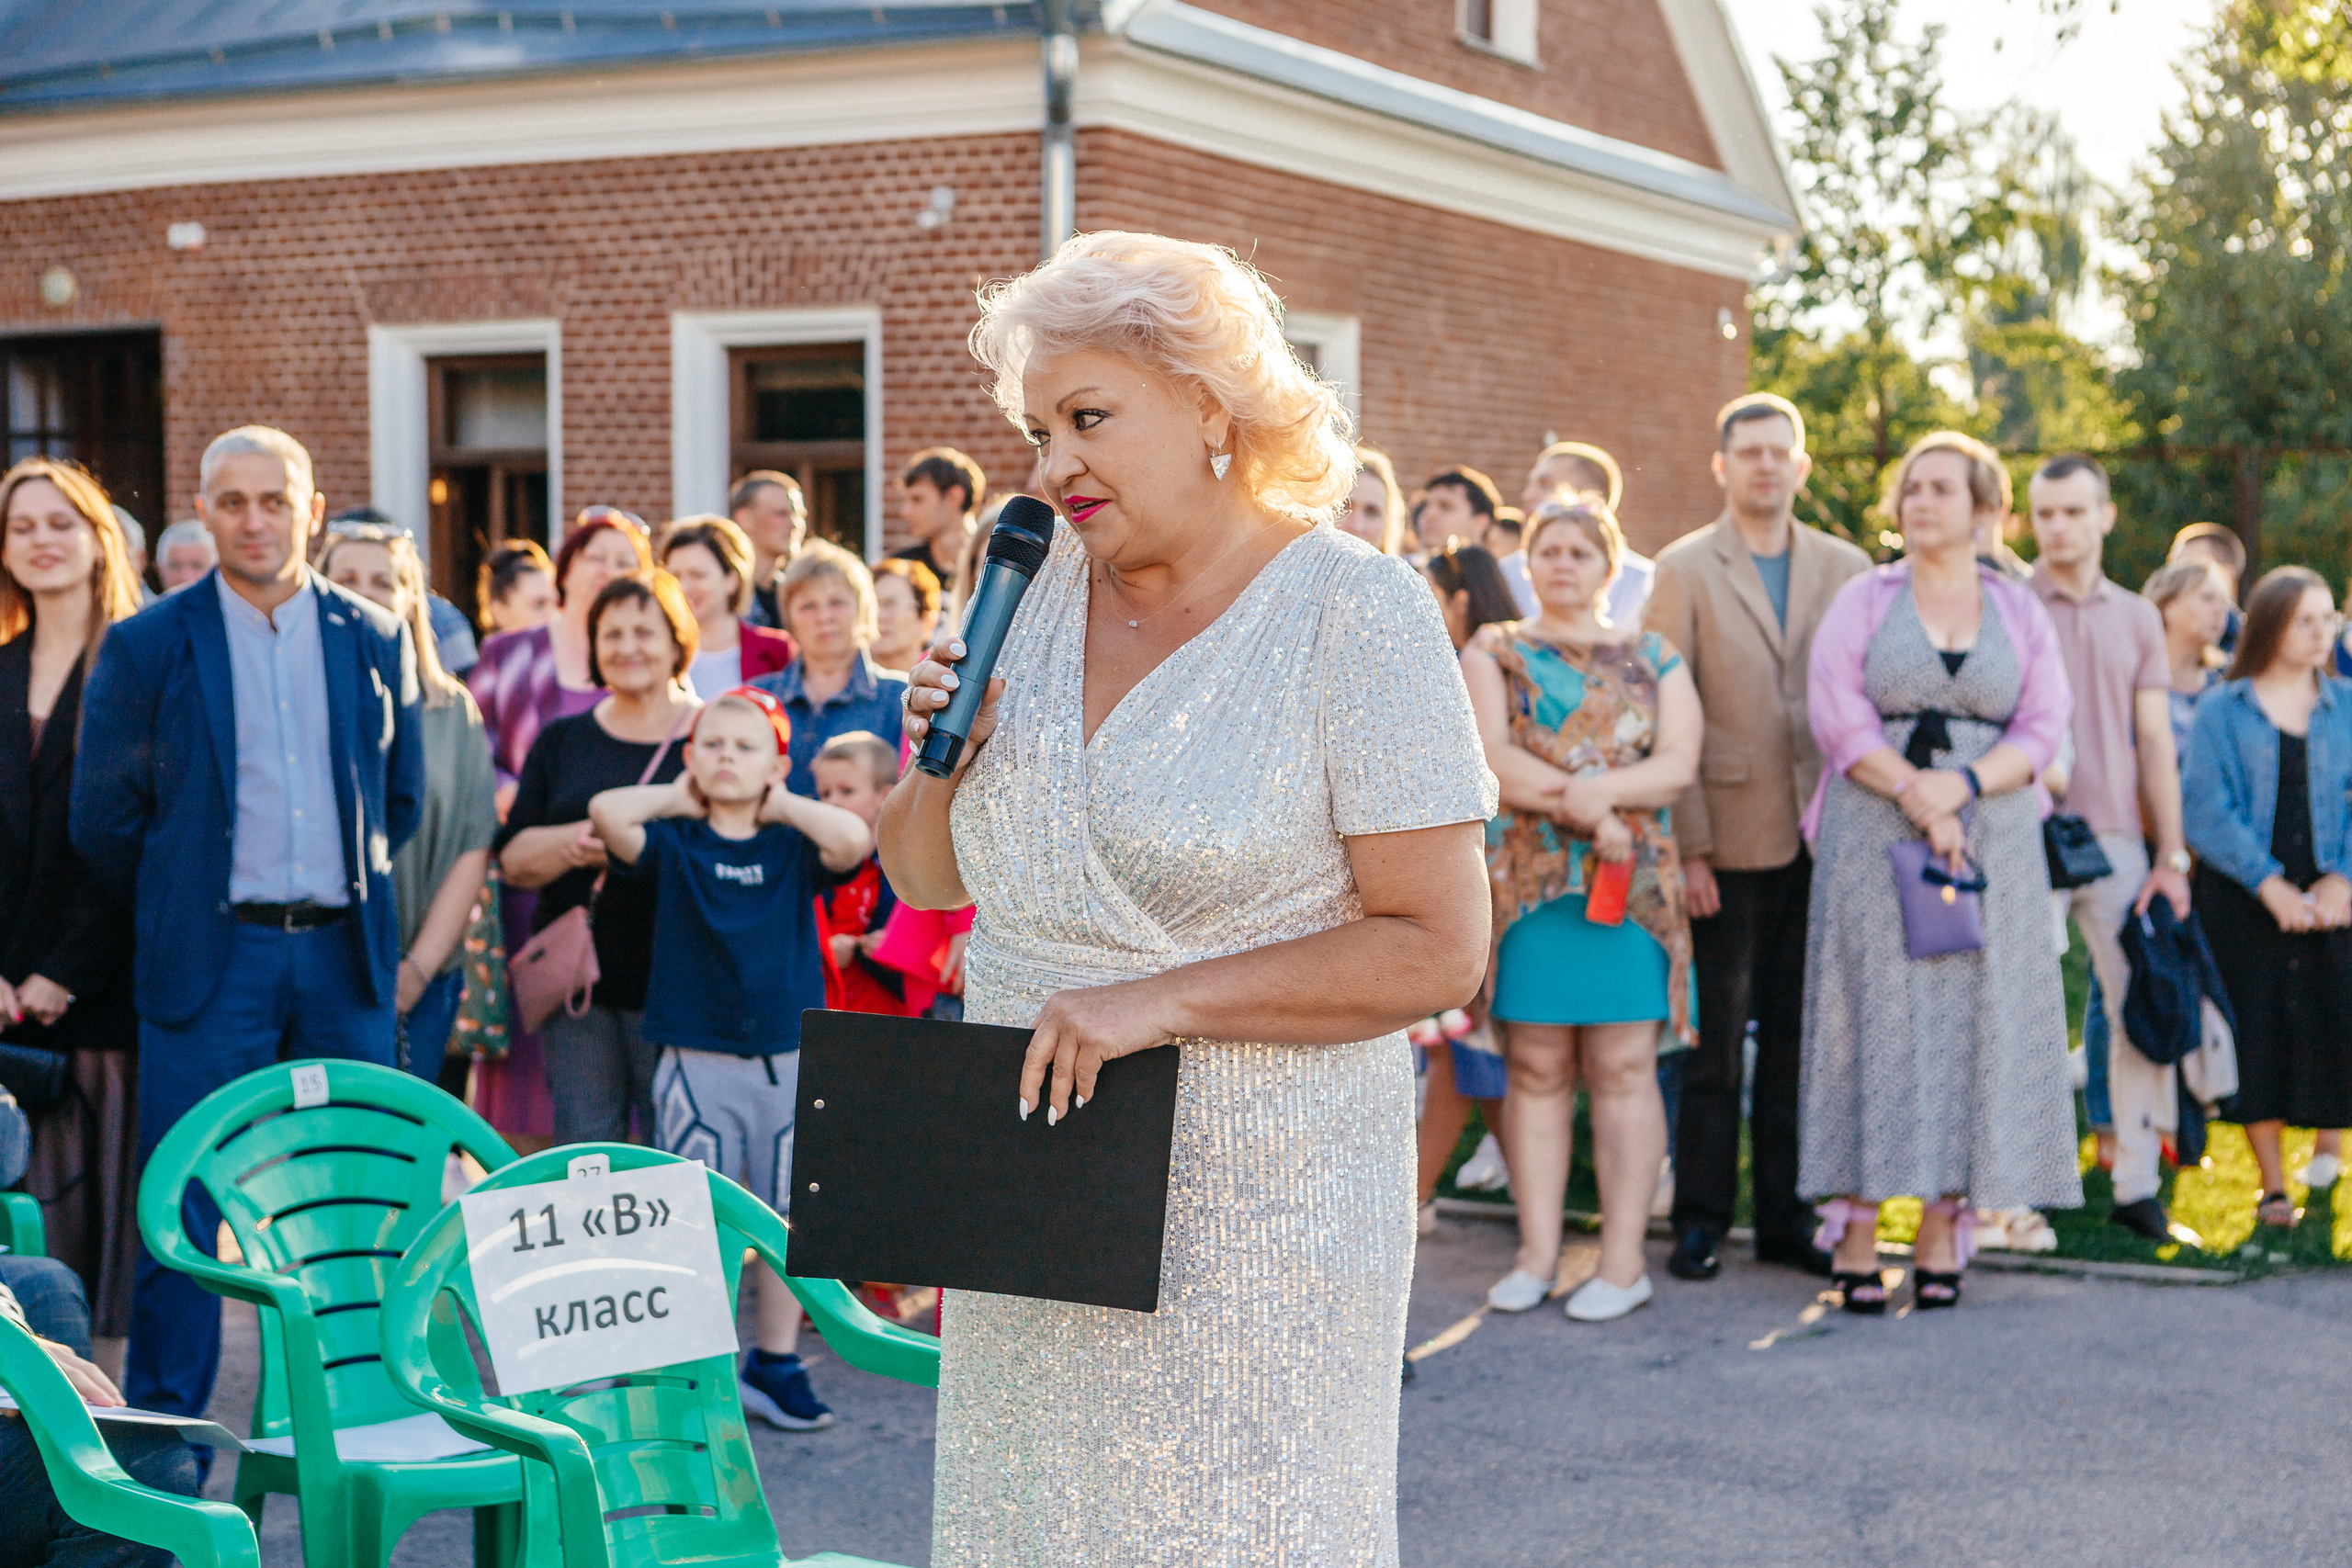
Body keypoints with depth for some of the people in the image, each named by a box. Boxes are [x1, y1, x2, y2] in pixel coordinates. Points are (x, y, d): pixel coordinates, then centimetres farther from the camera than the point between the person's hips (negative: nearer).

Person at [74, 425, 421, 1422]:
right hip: (212, 959, -3)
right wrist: (181, 912, 7)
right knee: (185, 1211, -2)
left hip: (344, 957, 3)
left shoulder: (375, 640, 8)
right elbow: (103, 819, 2)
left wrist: (349, 888, 11)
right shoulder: (146, 647, 0)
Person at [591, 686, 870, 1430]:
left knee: (789, 1221, 8)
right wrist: (678, 798, -2)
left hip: (789, 1061, 2)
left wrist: (781, 804, -5)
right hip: (697, 1064, -2)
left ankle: (776, 1364, 20)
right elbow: (606, 811, -16)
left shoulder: (793, 846, 4)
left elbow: (854, 838, -17)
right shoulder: (674, 843, 2)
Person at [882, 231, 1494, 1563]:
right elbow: (930, 878, 14)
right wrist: (937, 758, -7)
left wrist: (1162, 1003, -21)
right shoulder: (1039, 590, 6)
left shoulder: (1356, 614, -11)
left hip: (1257, 1201, -5)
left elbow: (1438, 947, -16)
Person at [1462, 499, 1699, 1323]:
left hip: (1631, 877, 0)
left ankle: (1623, 1261, 0)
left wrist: (1600, 790, -16)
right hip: (1526, 876, 0)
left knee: (1623, 1068, -3)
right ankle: (1537, 1255, 7)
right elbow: (1491, 753, -3)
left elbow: (1679, 762, 1)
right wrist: (1582, 803, -13)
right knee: (1537, 1069, 1)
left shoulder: (1653, 658, 14)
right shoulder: (1493, 653, 12)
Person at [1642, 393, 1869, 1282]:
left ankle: (1787, 1218, 17)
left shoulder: (1846, 569, 10)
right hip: (1727, 843, -3)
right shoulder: (1684, 571, 1)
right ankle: (1701, 1219, 13)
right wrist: (1685, 845, -10)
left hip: (1819, 839, 3)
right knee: (1716, 1037, 3)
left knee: (1798, 1035, 8)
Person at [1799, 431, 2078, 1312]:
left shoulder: (2020, 612, 11)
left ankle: (1942, 1234, 5)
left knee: (1972, 1026, 0)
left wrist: (1962, 785, -15)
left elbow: (2044, 728, 1)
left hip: (1993, 843, 2)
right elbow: (1838, 718, -4)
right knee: (1874, 1018, -4)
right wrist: (1916, 797, -15)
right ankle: (1856, 1234, -1)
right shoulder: (1862, 602, 6)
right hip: (1873, 843, -1)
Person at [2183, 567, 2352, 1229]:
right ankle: (2272, 1186, 9)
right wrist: (2269, 884, -14)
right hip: (2243, 901, -2)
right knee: (2256, 1036, 0)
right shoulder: (2220, 710, 2)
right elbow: (2207, 810, -6)